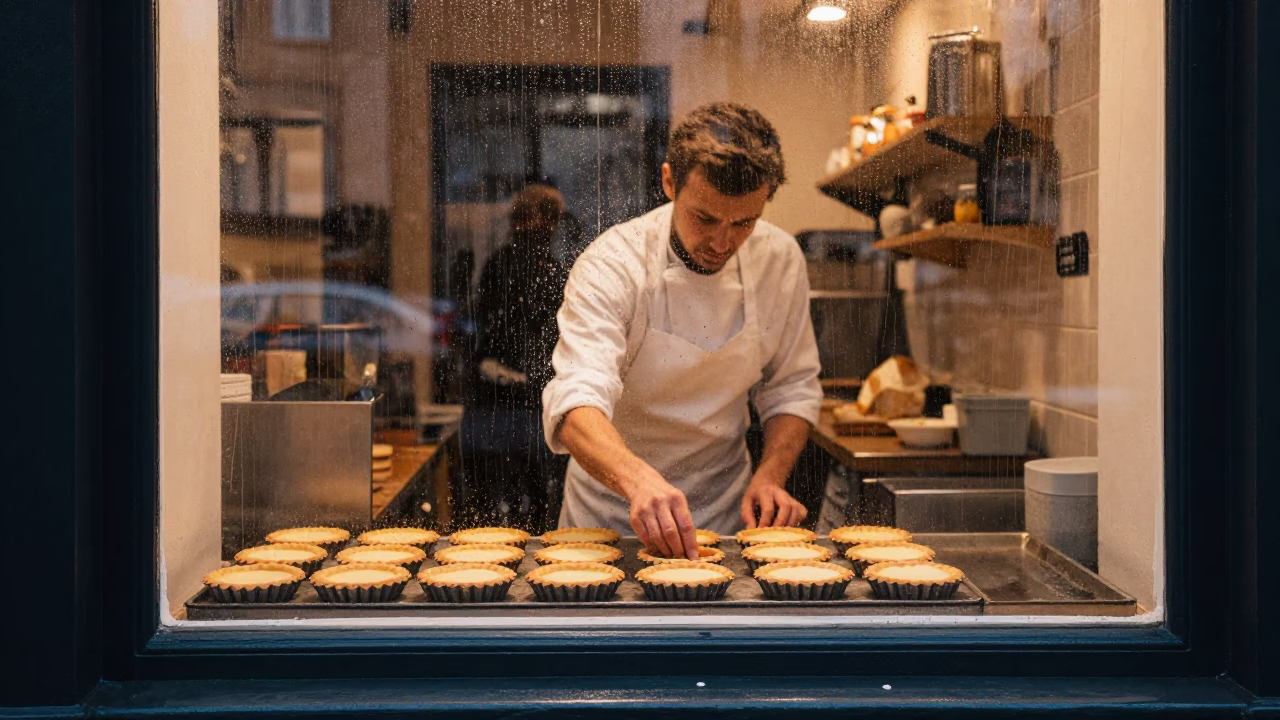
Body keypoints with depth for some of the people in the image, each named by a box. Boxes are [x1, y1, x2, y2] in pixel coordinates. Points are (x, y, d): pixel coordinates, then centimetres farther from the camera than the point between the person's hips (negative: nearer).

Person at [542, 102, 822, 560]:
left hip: (724, 506, 2)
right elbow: (576, 403, -34)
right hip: (612, 508, -2)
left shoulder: (780, 261, -6)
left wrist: (771, 475, -13)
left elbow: (792, 388, 5)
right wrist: (638, 479, -53)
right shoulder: (613, 264, -21)